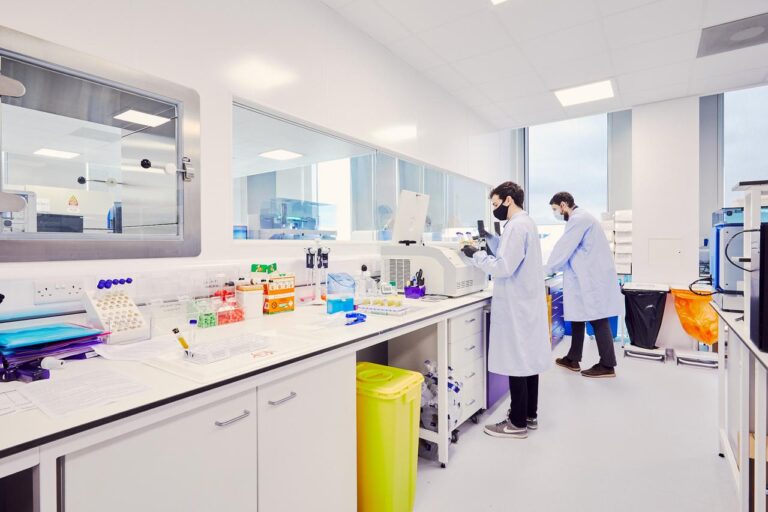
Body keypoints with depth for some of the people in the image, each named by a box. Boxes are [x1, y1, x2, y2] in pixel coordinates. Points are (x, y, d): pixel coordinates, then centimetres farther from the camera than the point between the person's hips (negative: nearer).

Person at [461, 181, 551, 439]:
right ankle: (529, 415, 27)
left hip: (516, 306, -10)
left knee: (517, 362, -1)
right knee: (528, 358, 15)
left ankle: (517, 423, 11)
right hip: (527, 302, 10)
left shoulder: (516, 226, -17)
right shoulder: (526, 223, 15)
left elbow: (504, 267, -22)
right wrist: (490, 242, 12)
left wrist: (476, 255, -12)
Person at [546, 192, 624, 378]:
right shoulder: (578, 219, 18)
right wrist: (556, 268, 17)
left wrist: (547, 269, -6)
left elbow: (564, 248, -15)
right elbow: (571, 250, 20)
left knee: (598, 320, -3)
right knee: (577, 316, 13)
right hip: (586, 277, 10)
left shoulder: (578, 219, -14)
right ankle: (572, 359, 21)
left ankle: (607, 366, 7)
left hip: (592, 277, -10)